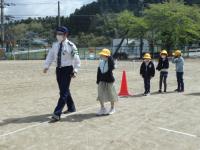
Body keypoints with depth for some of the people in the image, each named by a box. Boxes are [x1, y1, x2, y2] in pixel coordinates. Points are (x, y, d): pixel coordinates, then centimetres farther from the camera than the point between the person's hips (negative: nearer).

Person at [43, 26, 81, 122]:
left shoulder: (70, 46, -10)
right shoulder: (55, 45, 7)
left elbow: (76, 59, -9)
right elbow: (50, 56, 7)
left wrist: (75, 70, -15)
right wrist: (46, 66, -4)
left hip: (67, 69, -6)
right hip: (58, 69, 6)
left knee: (64, 91, -8)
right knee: (64, 90, 16)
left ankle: (57, 114, -9)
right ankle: (71, 108, 36)